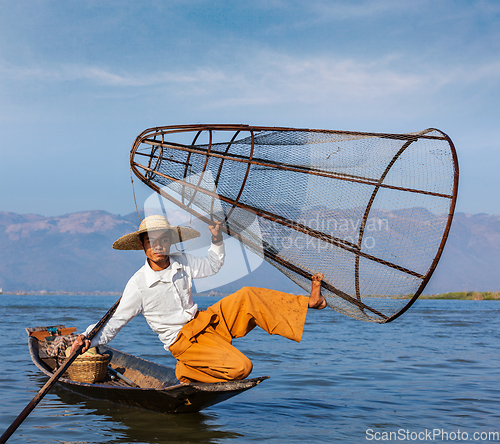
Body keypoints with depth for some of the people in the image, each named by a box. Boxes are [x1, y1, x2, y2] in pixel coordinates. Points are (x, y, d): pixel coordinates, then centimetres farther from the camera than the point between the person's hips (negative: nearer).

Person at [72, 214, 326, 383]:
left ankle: (307, 303, -11)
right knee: (240, 367, -24)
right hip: (183, 340, -5)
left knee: (246, 296, -17)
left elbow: (212, 265, 21)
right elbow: (116, 322, -11)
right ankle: (188, 372, -2)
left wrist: (217, 239, 6)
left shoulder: (182, 262, 1)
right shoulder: (138, 284, -15)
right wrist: (90, 339, -26)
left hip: (205, 321, 5)